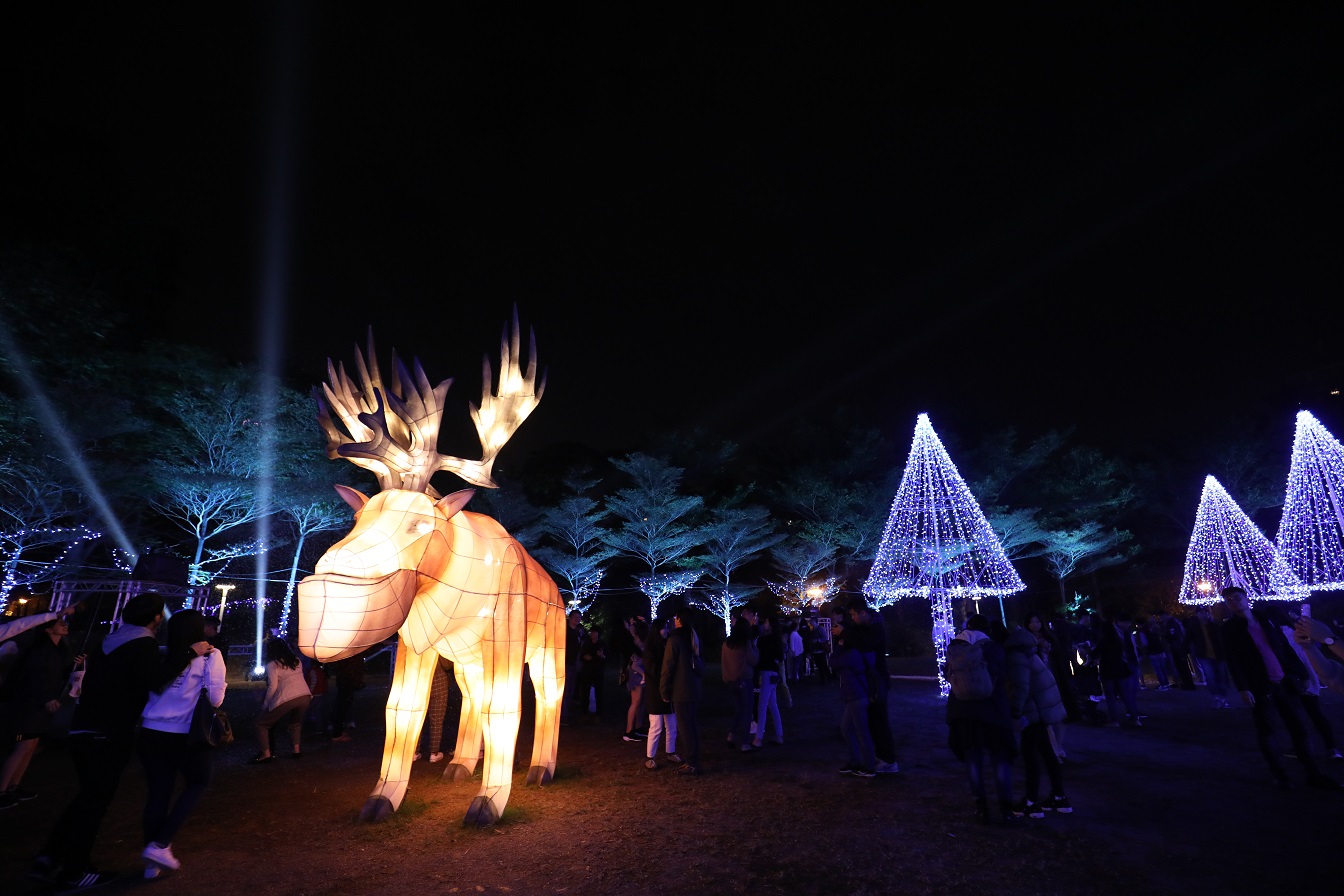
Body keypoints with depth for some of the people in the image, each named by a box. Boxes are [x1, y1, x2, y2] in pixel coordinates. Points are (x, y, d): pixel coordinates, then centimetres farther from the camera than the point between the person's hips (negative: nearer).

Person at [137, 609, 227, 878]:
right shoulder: (210, 655, -7)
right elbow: (215, 698, -9)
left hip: (152, 733, 4)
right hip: (188, 735, -4)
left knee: (158, 792, 15)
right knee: (197, 784, 18)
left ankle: (152, 861, 23)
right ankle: (160, 845, 9)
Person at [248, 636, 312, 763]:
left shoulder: (272, 664, 4)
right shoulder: (296, 661, 21)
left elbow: (272, 687, -4)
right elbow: (294, 681, 17)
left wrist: (265, 705, 8)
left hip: (287, 699, -6)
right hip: (305, 696, 6)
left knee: (261, 724, 14)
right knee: (296, 723, 29)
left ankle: (265, 754, 6)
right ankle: (297, 750, 21)